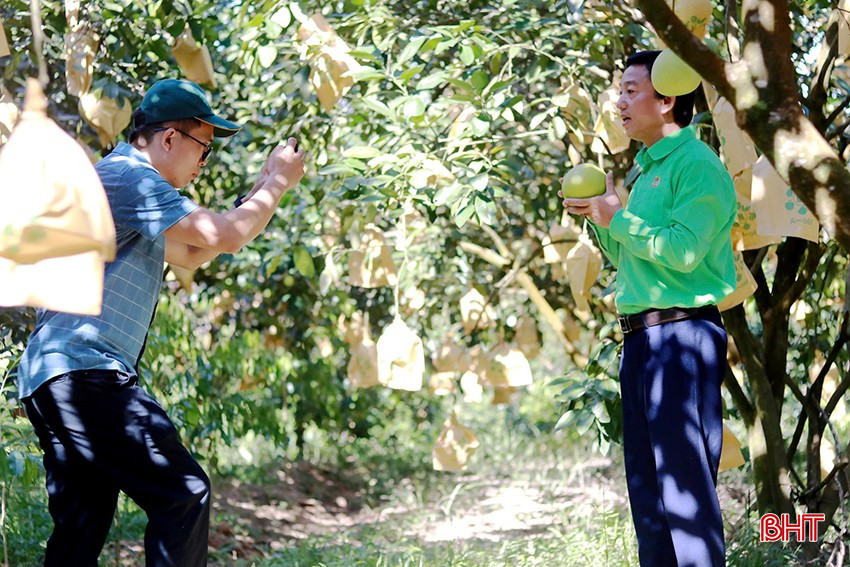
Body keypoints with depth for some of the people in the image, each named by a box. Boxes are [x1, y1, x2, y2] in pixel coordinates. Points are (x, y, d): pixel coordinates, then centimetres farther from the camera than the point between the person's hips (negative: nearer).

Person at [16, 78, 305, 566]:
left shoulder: (125, 182, 24)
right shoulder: (128, 177, -10)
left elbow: (191, 253, 34)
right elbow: (225, 236, -17)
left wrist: (261, 192, 27)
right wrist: (278, 183, 0)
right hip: (83, 373, -11)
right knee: (185, 493, -11)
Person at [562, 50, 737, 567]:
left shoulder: (698, 164, -8)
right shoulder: (647, 172, 20)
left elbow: (684, 249, -20)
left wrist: (618, 219, -11)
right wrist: (601, 219, 9)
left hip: (683, 334, -9)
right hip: (639, 338, 9)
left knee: (685, 477, -10)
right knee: (646, 485, 9)